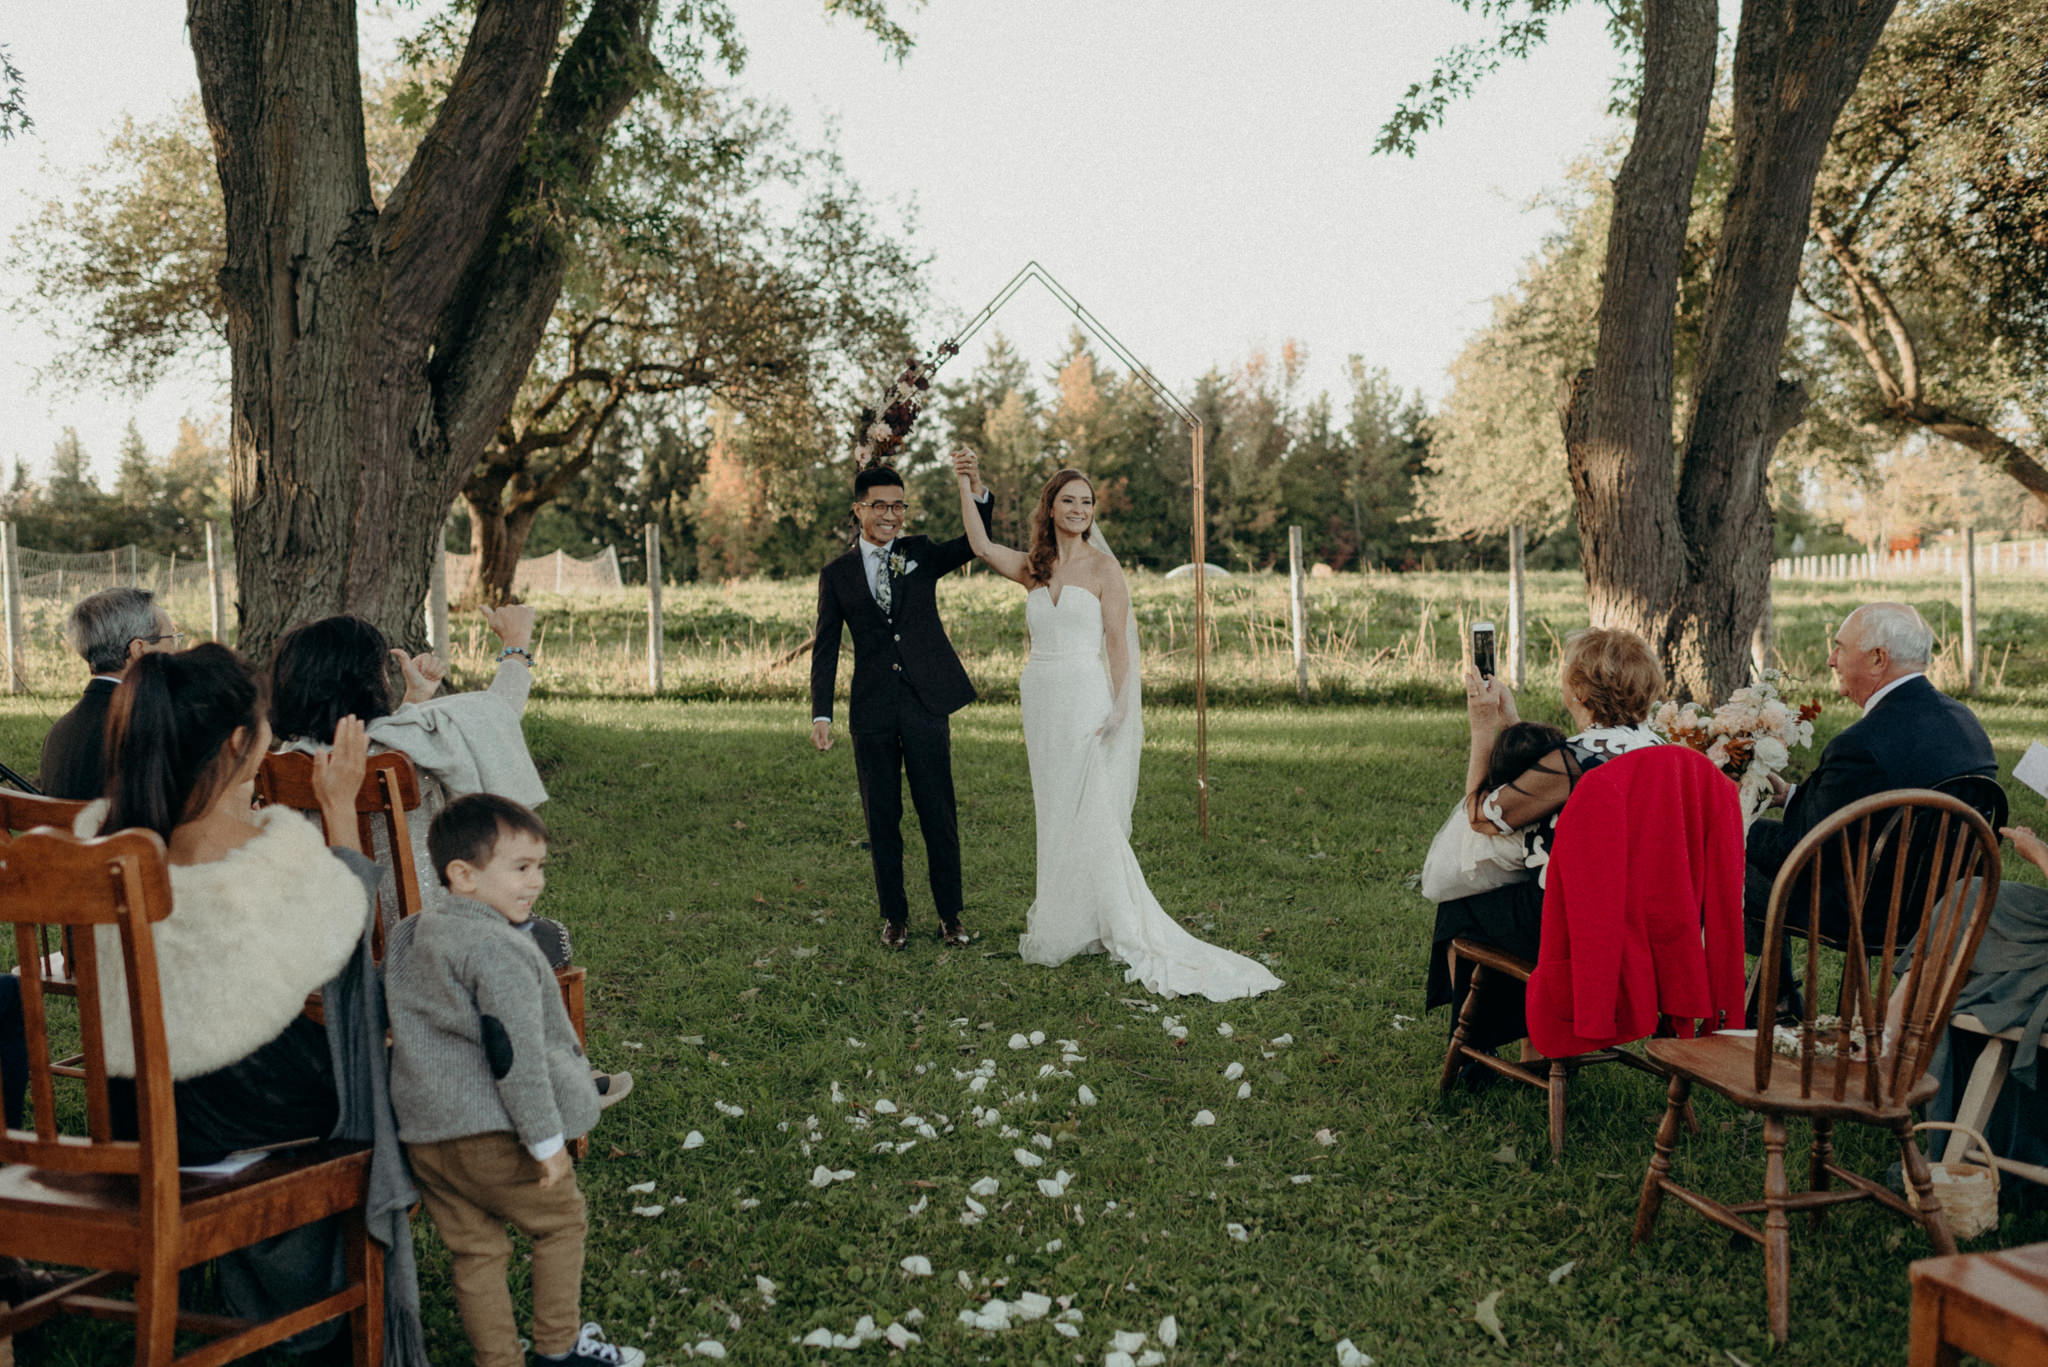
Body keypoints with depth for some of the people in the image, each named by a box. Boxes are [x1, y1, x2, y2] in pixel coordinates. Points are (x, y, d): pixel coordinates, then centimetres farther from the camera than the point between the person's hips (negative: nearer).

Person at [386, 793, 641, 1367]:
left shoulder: (406, 937, 11)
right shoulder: (498, 950, -18)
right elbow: (516, 1052, -21)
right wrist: (546, 1139, -15)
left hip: (421, 1133, 8)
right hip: (491, 1133, -7)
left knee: (474, 1250, 15)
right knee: (561, 1222, 13)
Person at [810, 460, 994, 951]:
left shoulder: (921, 554, 8)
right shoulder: (837, 574, 7)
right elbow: (825, 648, 5)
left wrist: (978, 493, -24)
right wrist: (821, 713, -4)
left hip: (926, 706, 0)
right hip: (873, 712, 0)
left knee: (939, 815, 4)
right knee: (882, 819, 7)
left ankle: (950, 915, 16)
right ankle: (895, 916, 19)